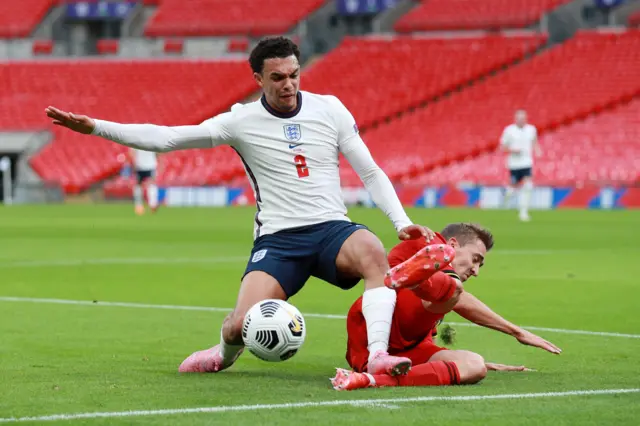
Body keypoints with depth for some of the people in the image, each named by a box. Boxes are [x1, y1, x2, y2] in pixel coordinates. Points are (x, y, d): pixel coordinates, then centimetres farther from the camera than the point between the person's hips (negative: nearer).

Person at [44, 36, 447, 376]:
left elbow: (371, 172, 8)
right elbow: (165, 138, -4)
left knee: (373, 253, -35)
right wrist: (95, 127, -12)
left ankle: (378, 355, -36)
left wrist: (401, 221, -6)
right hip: (277, 238, -1)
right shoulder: (243, 121, 0)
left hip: (331, 229, 1)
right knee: (241, 325, -20)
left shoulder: (329, 109, 4)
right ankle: (224, 354, 18)